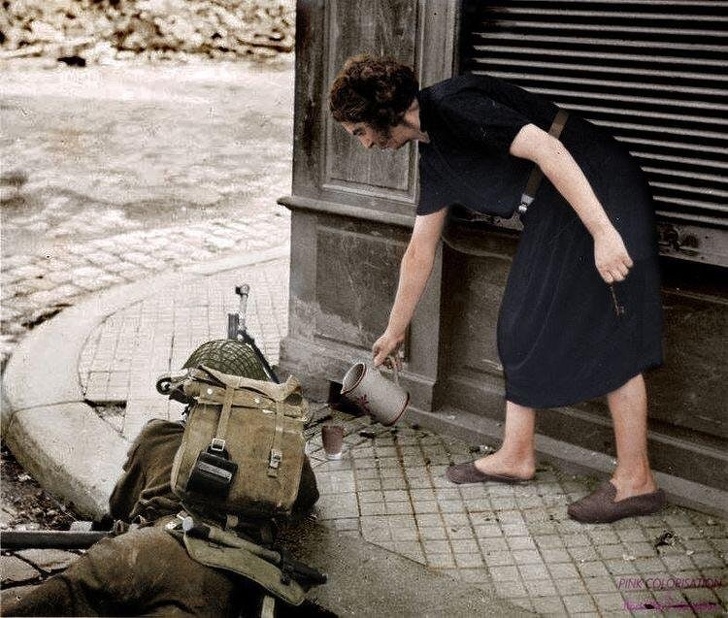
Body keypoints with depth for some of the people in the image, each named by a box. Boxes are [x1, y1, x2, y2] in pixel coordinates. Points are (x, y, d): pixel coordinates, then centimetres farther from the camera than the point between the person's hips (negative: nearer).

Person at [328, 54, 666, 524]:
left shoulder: (454, 105, -16)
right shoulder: (434, 157, 13)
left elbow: (546, 149, -25)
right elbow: (420, 252, 21)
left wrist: (602, 232, -30)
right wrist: (395, 332, 27)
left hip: (601, 199, -10)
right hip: (552, 219, 10)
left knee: (612, 337, -7)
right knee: (522, 328, 11)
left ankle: (636, 480, 0)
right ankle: (517, 456, 20)